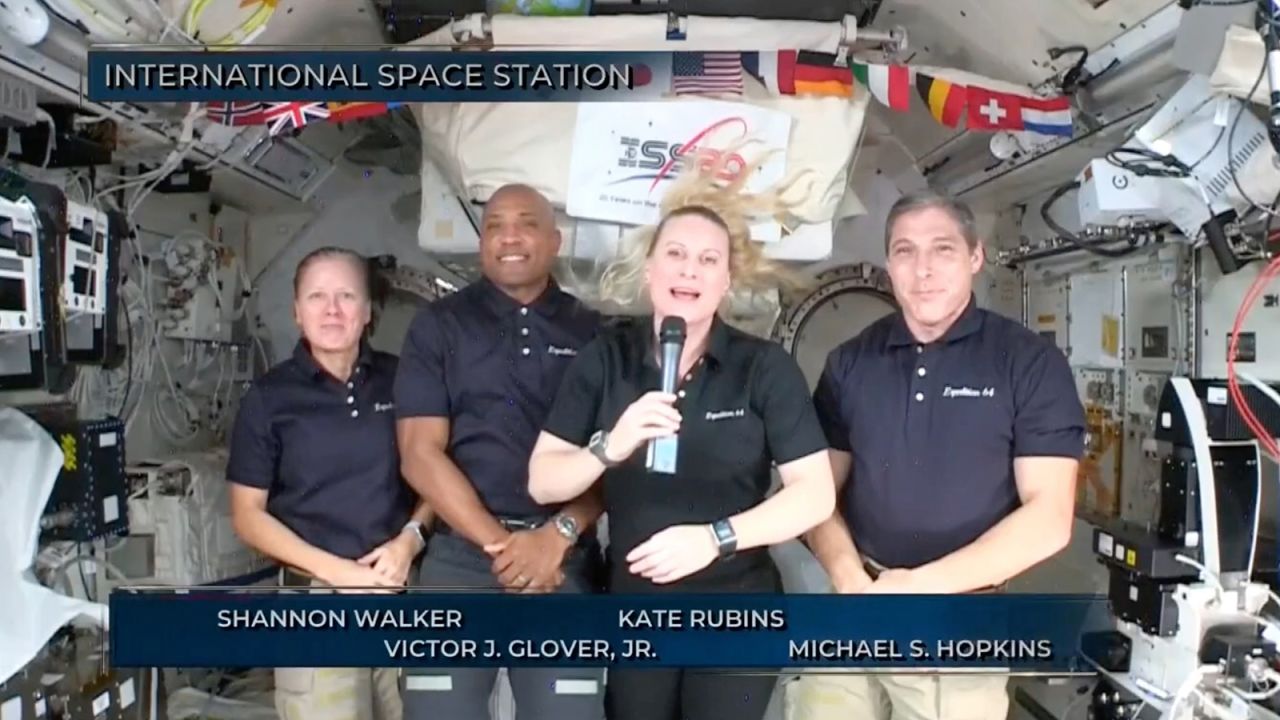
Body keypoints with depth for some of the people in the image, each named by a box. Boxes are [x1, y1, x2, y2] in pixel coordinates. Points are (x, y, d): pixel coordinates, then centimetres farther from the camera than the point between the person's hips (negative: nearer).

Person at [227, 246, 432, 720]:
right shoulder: (269, 397, 0)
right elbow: (247, 514, 0)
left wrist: (410, 539, -8)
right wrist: (337, 571, -11)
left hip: (406, 591, 2)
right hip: (317, 598, -2)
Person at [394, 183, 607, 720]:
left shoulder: (593, 332, 9)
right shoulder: (439, 325, 6)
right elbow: (421, 453, -1)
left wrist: (557, 536, -11)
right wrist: (499, 544, -9)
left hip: (566, 560, 1)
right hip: (460, 556, 0)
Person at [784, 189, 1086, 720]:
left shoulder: (1030, 363, -5)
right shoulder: (850, 362, 5)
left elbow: (1048, 518, -10)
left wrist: (924, 585, -16)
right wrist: (850, 579, -12)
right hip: (849, 613, 3)